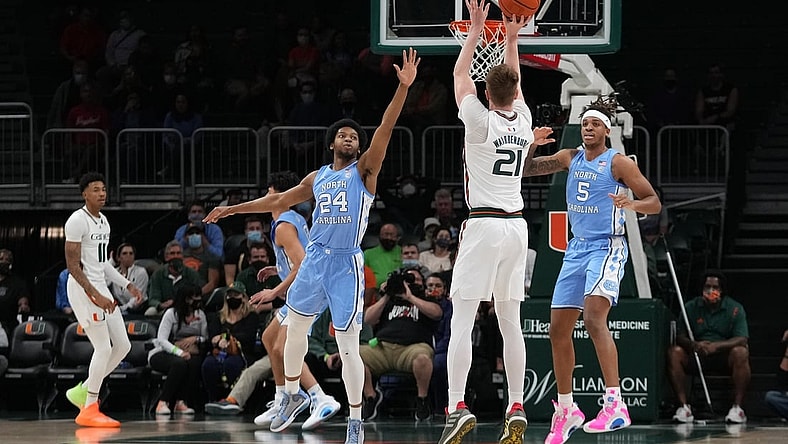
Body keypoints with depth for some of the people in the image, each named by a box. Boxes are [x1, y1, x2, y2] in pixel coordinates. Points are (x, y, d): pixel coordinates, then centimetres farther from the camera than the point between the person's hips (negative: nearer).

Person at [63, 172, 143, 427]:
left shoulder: (103, 221, 15)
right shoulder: (77, 221, -14)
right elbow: (73, 265, -18)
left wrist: (127, 286, 16)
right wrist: (95, 295, -24)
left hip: (100, 288, 9)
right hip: (82, 289, -9)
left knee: (122, 346, 6)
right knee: (104, 348, -11)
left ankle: (83, 391, 17)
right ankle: (89, 411, -2)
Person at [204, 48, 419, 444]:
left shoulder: (364, 170, 0)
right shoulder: (317, 178, 15)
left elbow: (385, 129, -13)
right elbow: (277, 201, 24)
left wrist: (403, 88, -25)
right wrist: (232, 210, 25)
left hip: (346, 264, -6)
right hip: (315, 259, 6)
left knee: (347, 344, -7)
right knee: (294, 326, 13)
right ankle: (292, 394, 35)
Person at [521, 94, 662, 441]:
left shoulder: (618, 162, -6)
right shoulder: (570, 158, 11)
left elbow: (655, 202, -6)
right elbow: (527, 168, 16)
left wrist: (632, 204, -28)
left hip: (607, 247, -7)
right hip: (576, 249, 7)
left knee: (594, 318, -28)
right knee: (558, 329, 8)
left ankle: (615, 404, -34)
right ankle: (565, 410, 22)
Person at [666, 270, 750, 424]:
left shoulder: (735, 309, -5)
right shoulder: (690, 307, 2)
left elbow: (742, 339, -16)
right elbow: (680, 337, -4)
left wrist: (716, 346, -31)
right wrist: (693, 345, -28)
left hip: (724, 356, -2)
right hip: (696, 355, 2)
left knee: (740, 353, -34)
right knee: (674, 352, -25)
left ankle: (737, 407, -30)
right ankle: (684, 406, -26)